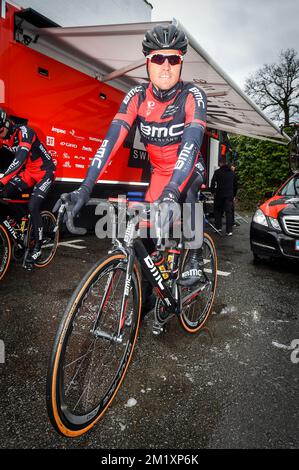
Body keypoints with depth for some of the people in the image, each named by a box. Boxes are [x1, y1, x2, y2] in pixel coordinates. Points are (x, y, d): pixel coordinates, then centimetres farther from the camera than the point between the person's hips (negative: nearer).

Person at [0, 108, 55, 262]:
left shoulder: (24, 132, -26)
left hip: (45, 171, -7)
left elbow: (20, 159, -39)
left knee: (33, 206, -20)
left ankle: (37, 247, -3)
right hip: (29, 171, 7)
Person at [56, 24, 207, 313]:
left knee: (185, 192, -36)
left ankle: (194, 258, -15)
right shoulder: (137, 96, -15)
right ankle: (143, 296, 15)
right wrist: (86, 186, -36)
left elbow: (191, 143, -38)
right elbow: (113, 138, -25)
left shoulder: (192, 96, -23)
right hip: (159, 173, 2)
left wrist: (172, 192, -54)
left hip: (189, 170, -2)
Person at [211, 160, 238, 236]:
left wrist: (213, 191, 8)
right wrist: (233, 195, 24)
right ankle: (229, 230, -3)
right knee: (229, 212, 1)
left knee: (218, 210, 12)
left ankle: (218, 227, 12)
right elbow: (235, 185, 19)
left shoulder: (217, 172, 1)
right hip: (229, 195, 3)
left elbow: (213, 182, -4)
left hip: (219, 194, -3)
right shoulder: (232, 173, 15)